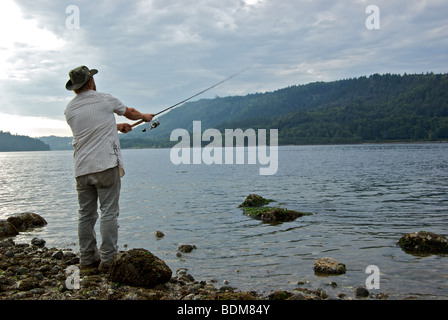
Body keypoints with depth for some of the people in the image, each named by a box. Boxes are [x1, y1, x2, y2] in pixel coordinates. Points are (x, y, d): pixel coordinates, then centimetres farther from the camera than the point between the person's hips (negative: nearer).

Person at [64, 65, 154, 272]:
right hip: (106, 165, -5)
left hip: (82, 169, 5)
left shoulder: (69, 110, 11)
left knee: (86, 214, 10)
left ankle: (88, 258, 16)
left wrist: (116, 127, 37)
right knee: (109, 212, -3)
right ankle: (107, 260, -3)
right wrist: (145, 116, 40)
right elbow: (130, 113, 20)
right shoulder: (104, 100, 2)